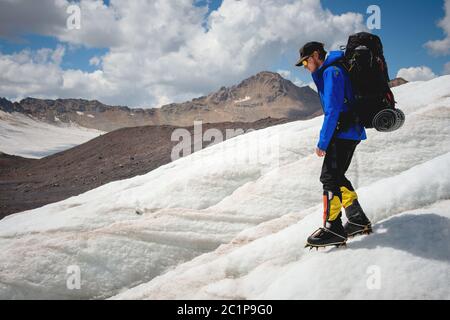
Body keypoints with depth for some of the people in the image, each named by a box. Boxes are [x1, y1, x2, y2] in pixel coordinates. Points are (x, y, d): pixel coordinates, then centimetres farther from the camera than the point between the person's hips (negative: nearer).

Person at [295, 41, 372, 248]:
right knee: (336, 176, 15)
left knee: (330, 177, -11)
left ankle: (333, 229, -11)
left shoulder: (332, 71, -12)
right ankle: (358, 220, 17)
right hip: (352, 131, 11)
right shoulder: (328, 71, 20)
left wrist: (322, 143, -18)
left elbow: (332, 110, -20)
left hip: (344, 132, -11)